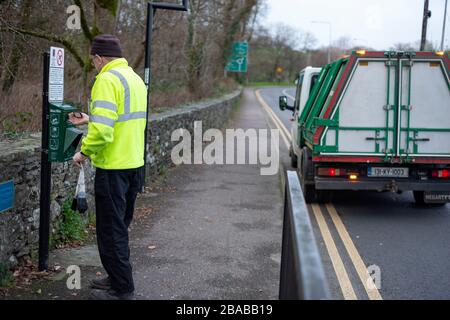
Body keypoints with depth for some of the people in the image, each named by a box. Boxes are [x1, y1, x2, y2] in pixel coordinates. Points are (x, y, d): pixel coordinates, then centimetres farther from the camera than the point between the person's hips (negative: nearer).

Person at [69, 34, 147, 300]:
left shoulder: (107, 79, -16)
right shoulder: (135, 78, 12)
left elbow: (102, 130, -26)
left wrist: (84, 152, -11)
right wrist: (90, 120, 24)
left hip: (113, 167, -9)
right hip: (135, 164, 9)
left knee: (110, 230, 2)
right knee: (120, 227, 20)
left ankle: (122, 289, 10)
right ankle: (118, 278, 31)